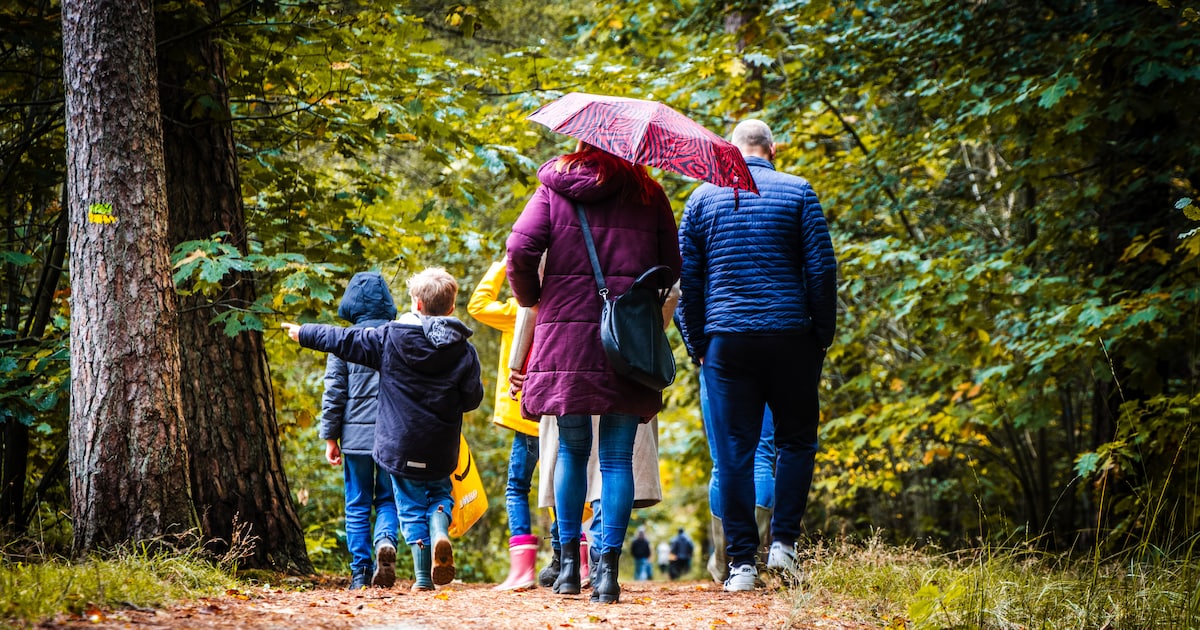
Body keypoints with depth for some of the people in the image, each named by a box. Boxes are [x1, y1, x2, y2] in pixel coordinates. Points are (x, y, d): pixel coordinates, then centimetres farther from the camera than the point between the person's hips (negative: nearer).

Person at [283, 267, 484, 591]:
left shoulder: (391, 337, -6)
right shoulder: (464, 351, -4)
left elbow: (345, 340, 1)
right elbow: (472, 398, -1)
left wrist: (304, 333, 14)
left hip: (400, 445, -1)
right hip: (441, 449, 1)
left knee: (411, 507, 10)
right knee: (440, 494, 21)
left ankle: (423, 576, 3)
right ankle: (439, 533, -11)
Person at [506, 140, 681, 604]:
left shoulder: (555, 189, 7)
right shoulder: (648, 195, 9)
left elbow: (520, 251, -5)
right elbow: (672, 269, 7)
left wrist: (530, 299, 11)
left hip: (566, 330, 0)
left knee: (571, 449, 14)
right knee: (617, 456, 2)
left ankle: (570, 562, 14)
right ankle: (607, 567, -6)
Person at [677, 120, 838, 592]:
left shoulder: (702, 198, 8)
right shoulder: (798, 192, 3)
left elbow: (686, 279, 8)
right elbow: (822, 270, -1)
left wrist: (696, 345, 14)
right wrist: (823, 336, 7)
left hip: (725, 340, 1)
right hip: (789, 339, -1)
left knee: (734, 451, 2)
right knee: (796, 440, 13)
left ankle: (742, 562, 0)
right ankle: (783, 542, 3)